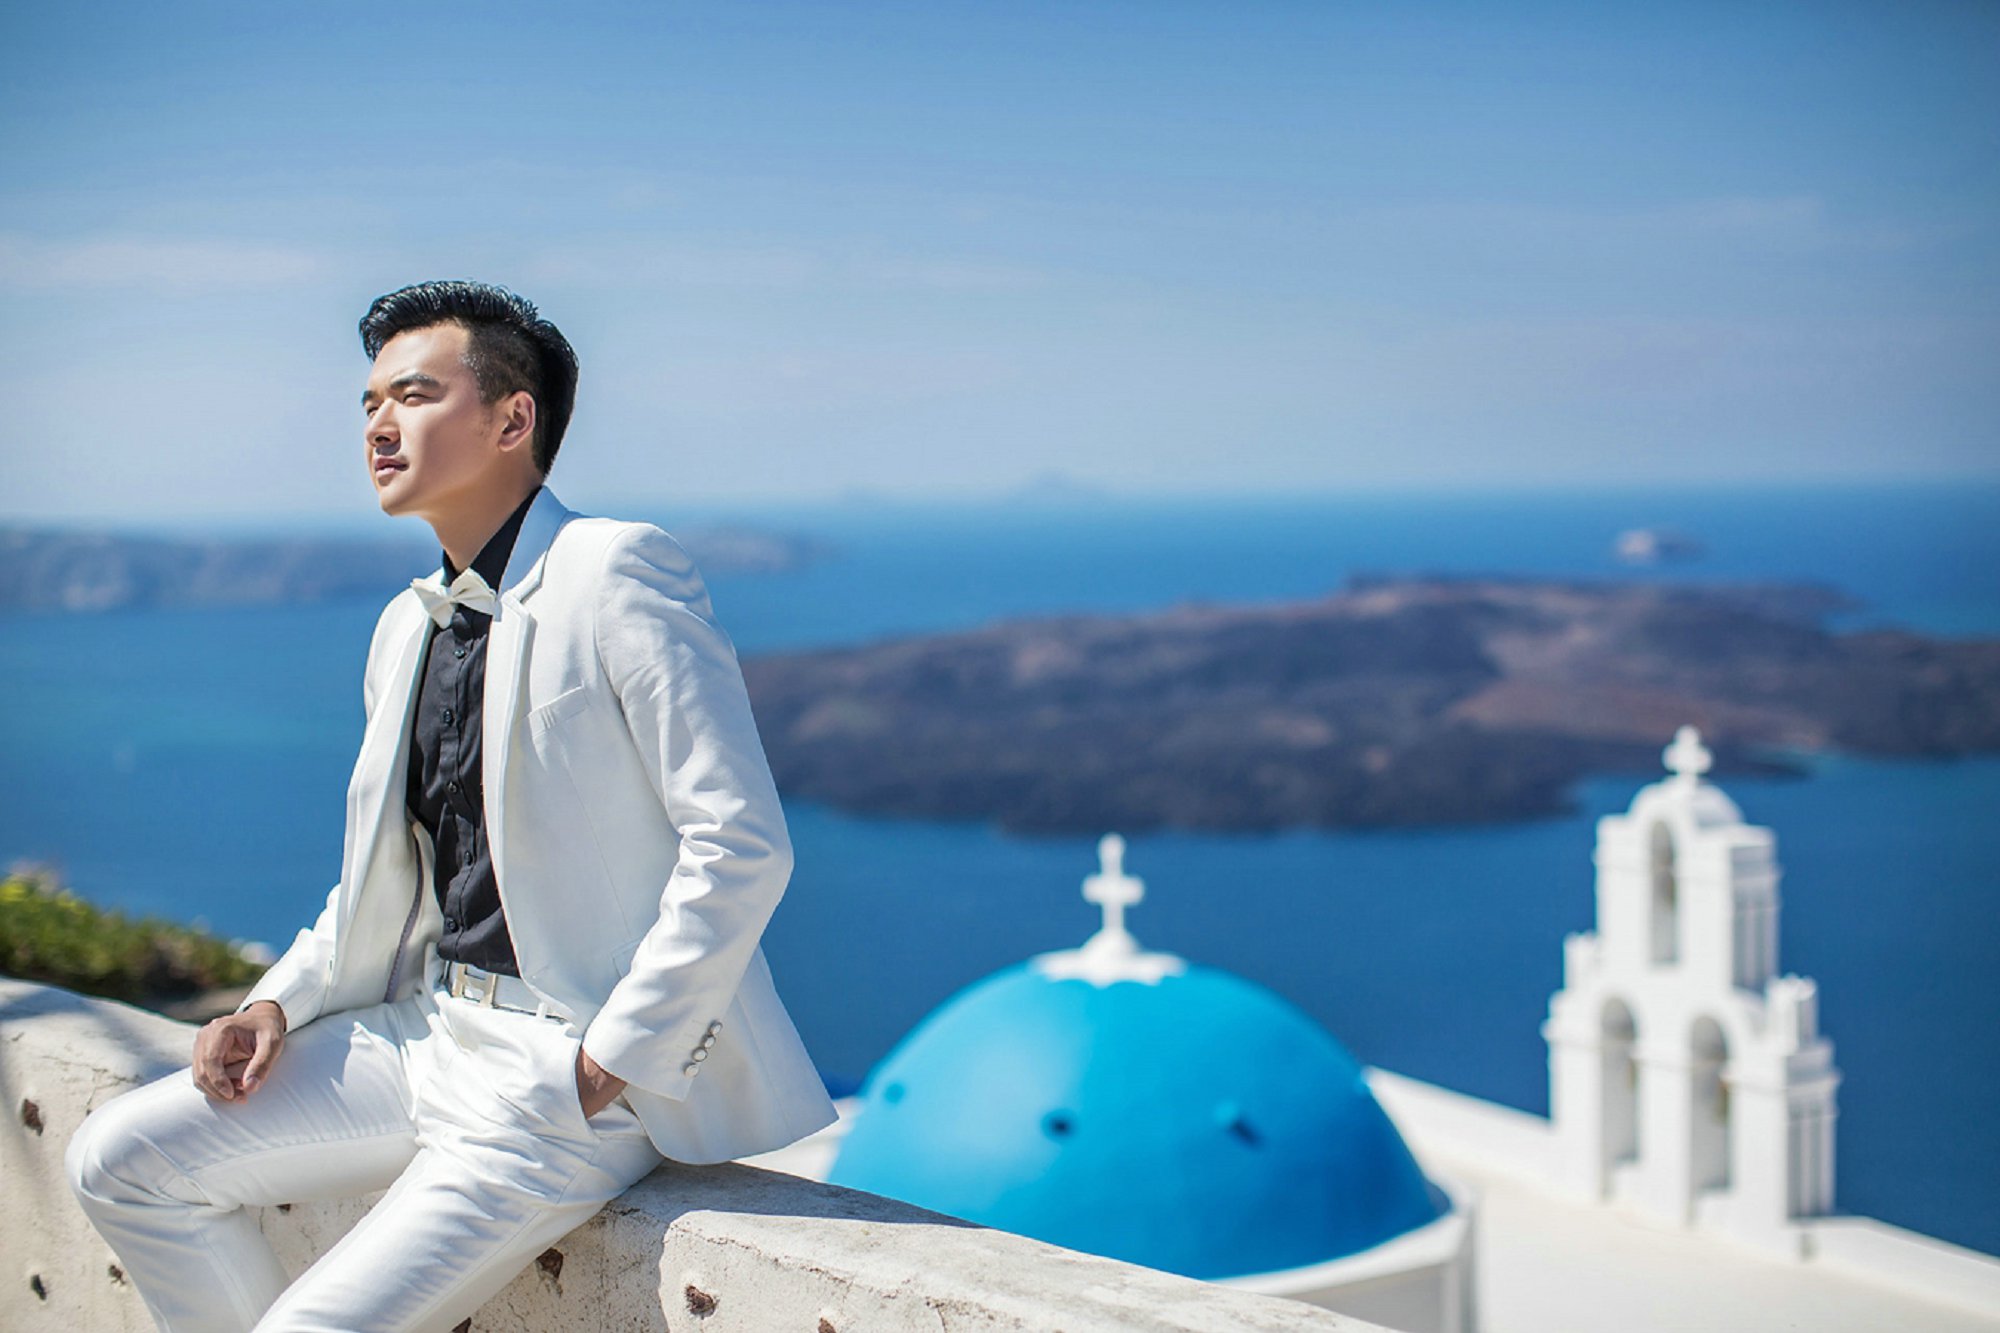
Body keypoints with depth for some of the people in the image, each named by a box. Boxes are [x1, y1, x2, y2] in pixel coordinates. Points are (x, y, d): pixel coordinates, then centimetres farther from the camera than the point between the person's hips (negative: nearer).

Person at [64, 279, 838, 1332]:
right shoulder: (407, 627, 13)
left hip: (572, 1068, -8)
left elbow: (742, 846, -20)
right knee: (120, 1160, 5)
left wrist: (608, 1068, -17)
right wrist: (278, 1004, 4)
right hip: (428, 1031, 9)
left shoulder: (615, 573, -14)